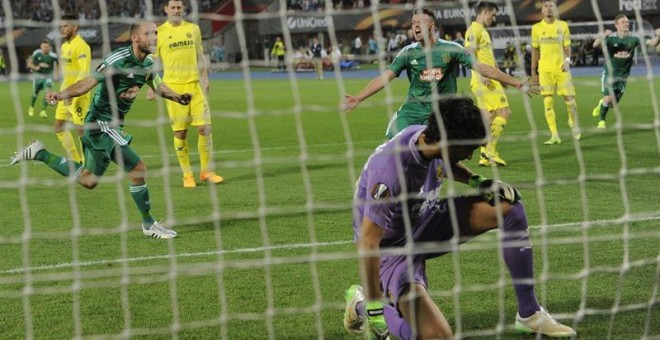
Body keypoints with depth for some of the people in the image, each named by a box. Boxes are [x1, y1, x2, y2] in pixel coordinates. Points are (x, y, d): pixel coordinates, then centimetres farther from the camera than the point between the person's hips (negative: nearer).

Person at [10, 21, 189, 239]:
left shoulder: (147, 64, 5)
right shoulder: (118, 60, -21)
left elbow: (158, 86, 25)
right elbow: (88, 83, -26)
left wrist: (178, 97, 10)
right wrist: (60, 95, -39)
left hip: (113, 125, 9)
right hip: (101, 123, -9)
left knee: (88, 180, 19)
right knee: (138, 169, -13)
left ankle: (40, 153, 29)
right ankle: (148, 225, 3)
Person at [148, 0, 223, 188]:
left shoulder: (193, 29, 10)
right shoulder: (159, 32, 1)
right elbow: (154, 62, 4)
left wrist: (204, 79, 7)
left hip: (194, 84, 2)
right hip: (173, 86, -2)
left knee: (205, 127, -3)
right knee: (180, 132, -1)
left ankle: (207, 171, 9)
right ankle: (187, 175, 9)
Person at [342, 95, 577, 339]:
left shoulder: (428, 138, -11)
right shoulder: (391, 171, -36)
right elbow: (367, 241, -33)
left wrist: (477, 182, 0)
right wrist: (373, 306, -29)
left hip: (424, 222, 8)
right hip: (391, 247, -8)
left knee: (509, 207, -4)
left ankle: (529, 315, 7)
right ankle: (362, 303, 3)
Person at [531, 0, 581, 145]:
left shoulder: (563, 25, 5)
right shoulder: (536, 28, 6)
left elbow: (567, 47, 7)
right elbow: (535, 51, 11)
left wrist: (567, 60, -12)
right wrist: (533, 72, 8)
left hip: (561, 68, 0)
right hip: (545, 70, 0)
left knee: (569, 98, -2)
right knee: (548, 102, -4)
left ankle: (574, 124, 25)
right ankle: (554, 136, 0)